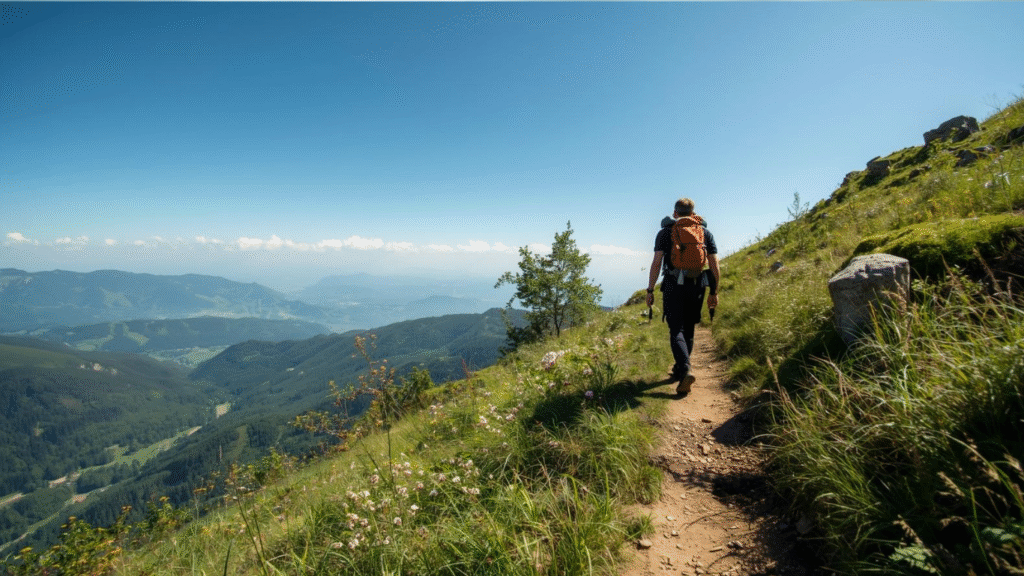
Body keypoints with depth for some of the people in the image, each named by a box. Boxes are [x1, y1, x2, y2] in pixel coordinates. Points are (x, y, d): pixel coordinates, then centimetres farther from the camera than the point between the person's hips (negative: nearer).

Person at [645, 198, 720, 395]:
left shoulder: (665, 232, 3)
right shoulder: (706, 232, 10)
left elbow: (656, 263, -5)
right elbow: (715, 266, 5)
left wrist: (650, 290, 0)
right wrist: (714, 292, 11)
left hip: (673, 286, -3)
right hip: (697, 287, 3)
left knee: (676, 330, -3)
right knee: (688, 330, 16)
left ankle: (685, 370, -23)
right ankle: (678, 372, 27)